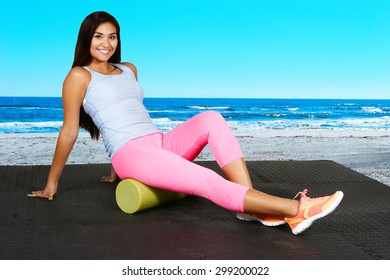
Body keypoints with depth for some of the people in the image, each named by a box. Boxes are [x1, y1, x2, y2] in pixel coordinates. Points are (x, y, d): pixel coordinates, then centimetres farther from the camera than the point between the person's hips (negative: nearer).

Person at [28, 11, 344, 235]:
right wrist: (51, 183, 4)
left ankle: (254, 207, -31)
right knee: (207, 181, -27)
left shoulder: (129, 70, 21)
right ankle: (296, 208, -35)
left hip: (161, 143, 7)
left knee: (211, 119, -21)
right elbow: (69, 131, 1)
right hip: (131, 155, -6)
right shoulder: (79, 76, 2)